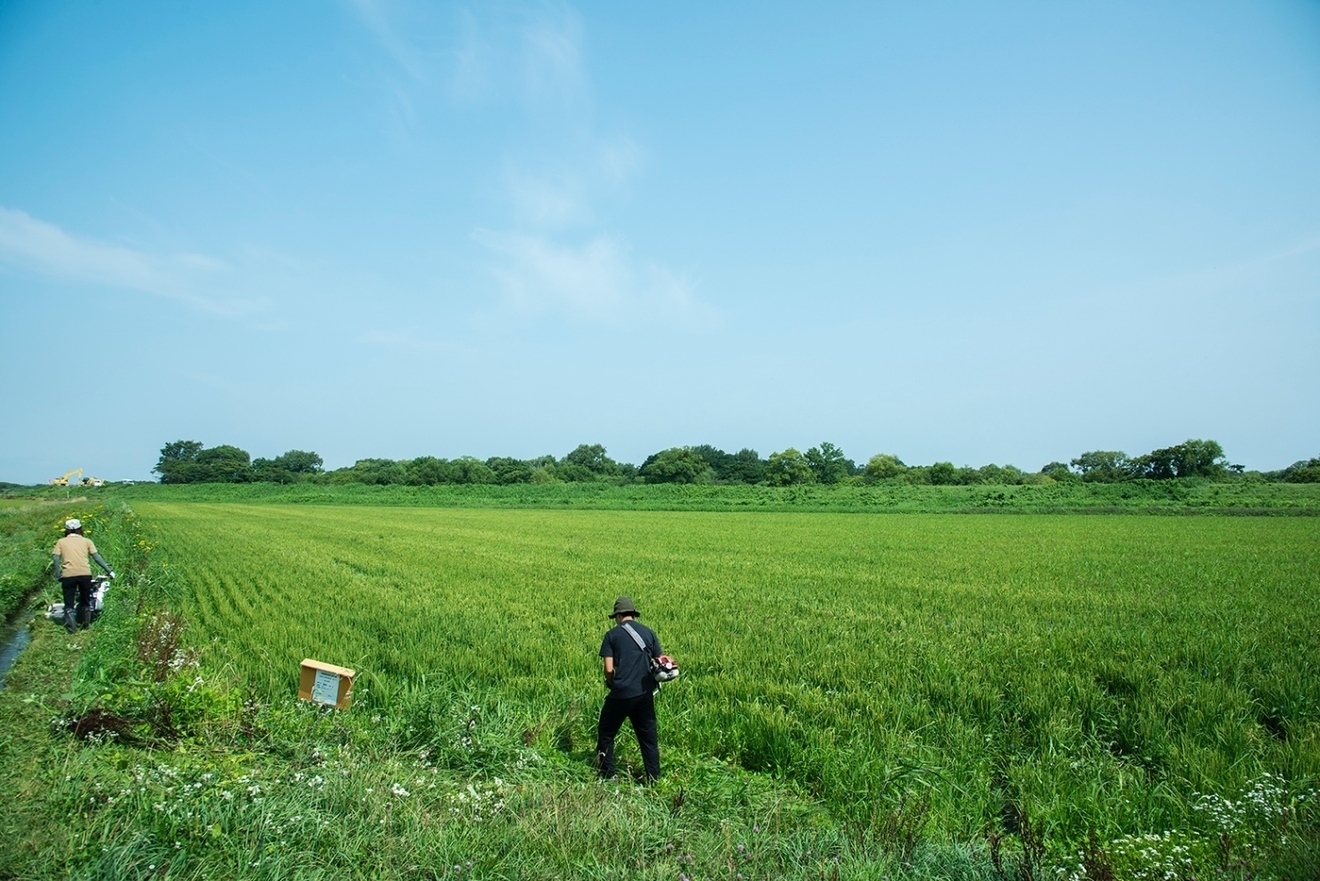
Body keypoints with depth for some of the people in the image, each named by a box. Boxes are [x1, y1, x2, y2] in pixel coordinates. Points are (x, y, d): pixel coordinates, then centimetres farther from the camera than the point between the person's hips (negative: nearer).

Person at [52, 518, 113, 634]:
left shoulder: (61, 542, 15)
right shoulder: (86, 541, 14)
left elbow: (56, 558, 2)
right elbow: (97, 557, 7)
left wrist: (57, 575, 6)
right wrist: (109, 570, 9)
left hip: (68, 575, -1)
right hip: (85, 574, 1)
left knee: (69, 603, 8)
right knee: (85, 601, 20)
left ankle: (71, 625, -8)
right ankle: (85, 623, 22)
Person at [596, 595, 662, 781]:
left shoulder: (612, 634, -1)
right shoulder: (649, 632, 8)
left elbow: (609, 669, -7)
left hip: (621, 694, -3)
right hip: (645, 694, 3)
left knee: (606, 733, 15)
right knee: (649, 737, 14)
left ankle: (607, 777, 17)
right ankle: (654, 779, 17)